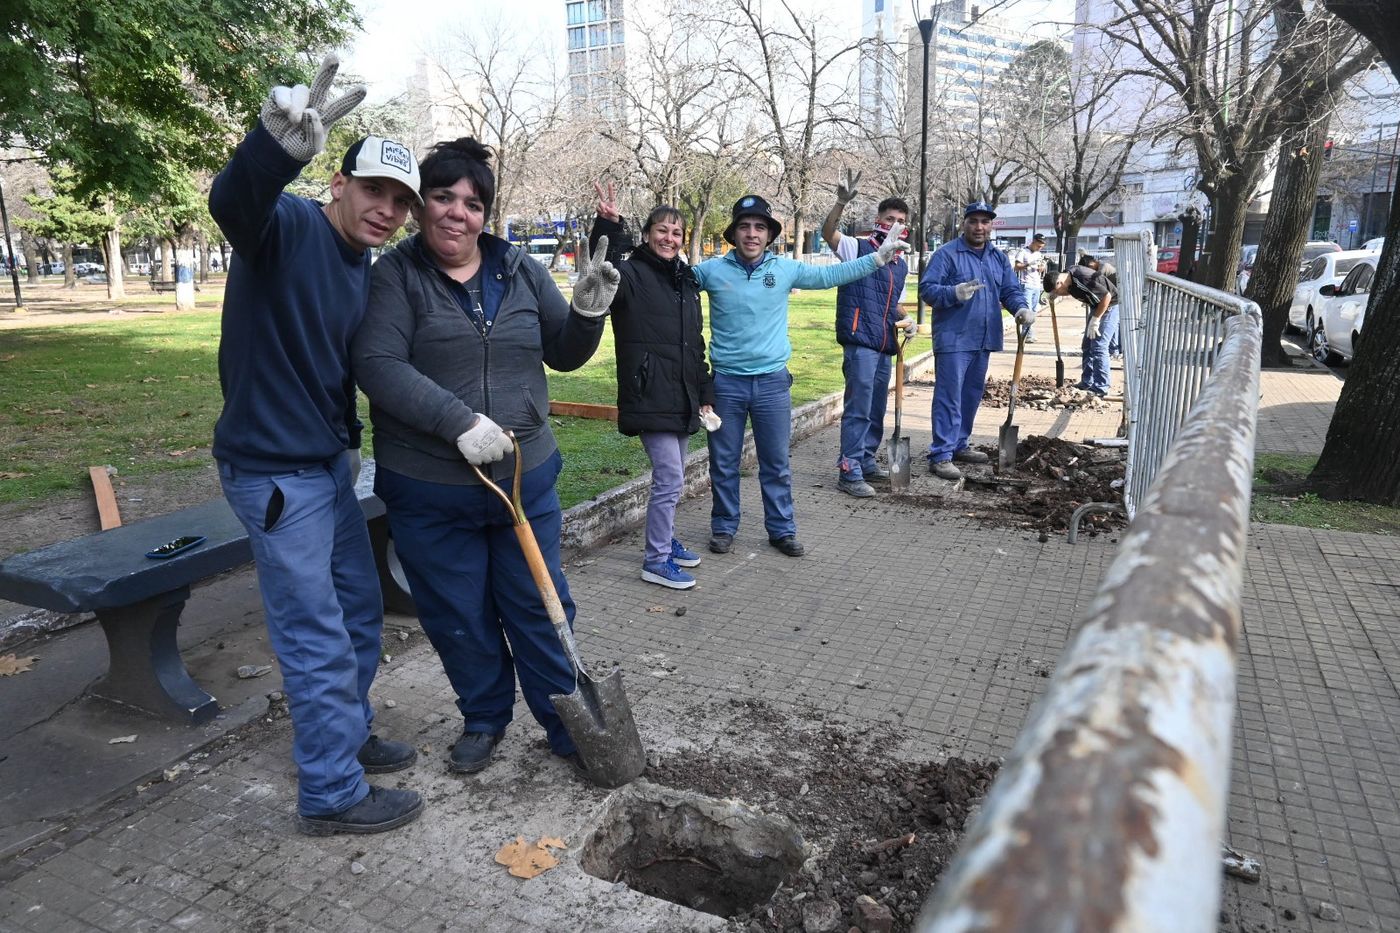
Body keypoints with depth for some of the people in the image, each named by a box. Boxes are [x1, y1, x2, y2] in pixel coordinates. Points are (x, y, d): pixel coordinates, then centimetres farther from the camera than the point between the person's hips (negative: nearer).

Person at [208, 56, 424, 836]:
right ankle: (333, 794, 15)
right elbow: (232, 204, -40)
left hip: (329, 462, 9)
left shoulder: (367, 268, 9)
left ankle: (347, 733, 39)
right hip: (275, 471, -9)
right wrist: (279, 147, -59)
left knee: (360, 609, 19)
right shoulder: (290, 225, -16)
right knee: (318, 637, -1)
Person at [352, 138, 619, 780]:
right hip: (429, 492, -2)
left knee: (540, 607, 11)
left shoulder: (519, 270, 6)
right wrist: (460, 421, -27)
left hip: (527, 477, 3)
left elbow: (563, 355, 12)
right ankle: (484, 719, 36)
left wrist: (587, 313, -9)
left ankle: (566, 726, 27)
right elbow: (378, 365, -17)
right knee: (458, 617, 13)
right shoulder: (396, 275, -5)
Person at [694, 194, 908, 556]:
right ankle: (723, 527, 24)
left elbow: (830, 275, 7)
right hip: (726, 381, -1)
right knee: (724, 463, 9)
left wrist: (878, 257, 4)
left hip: (773, 381, 1)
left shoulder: (786, 268, 2)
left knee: (776, 463, 10)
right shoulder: (712, 270, -1)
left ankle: (782, 529, 23)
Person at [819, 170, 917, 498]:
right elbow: (827, 232, -20)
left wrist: (906, 320, 9)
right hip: (859, 342, -8)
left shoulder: (901, 265, 19)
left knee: (876, 409, 14)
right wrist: (842, 202, -35)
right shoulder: (858, 248, -2)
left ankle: (867, 461, 27)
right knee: (858, 408, -9)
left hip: (885, 345, 8)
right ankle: (849, 472, -5)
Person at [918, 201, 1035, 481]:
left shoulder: (999, 258, 15)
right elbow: (927, 289, -12)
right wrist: (955, 293, -29)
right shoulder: (947, 254, -6)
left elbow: (1011, 290, 13)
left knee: (971, 396, 15)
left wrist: (1022, 307, -9)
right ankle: (941, 455, -9)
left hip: (984, 340, 7)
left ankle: (958, 445, 28)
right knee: (949, 398, -10)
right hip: (953, 339, -7)